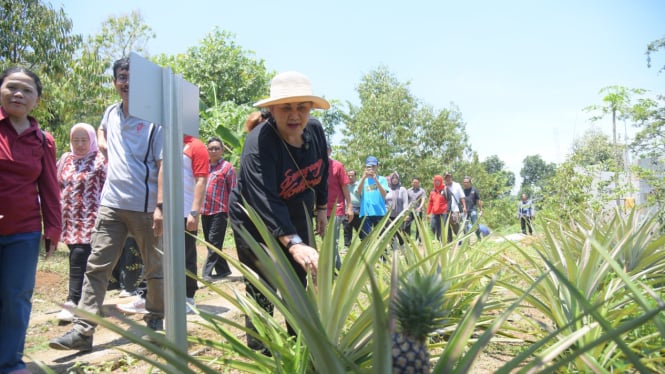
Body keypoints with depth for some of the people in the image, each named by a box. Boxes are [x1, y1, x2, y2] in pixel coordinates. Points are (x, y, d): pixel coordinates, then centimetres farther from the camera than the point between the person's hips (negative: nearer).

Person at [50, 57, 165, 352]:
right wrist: (107, 151, 15)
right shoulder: (111, 112, 11)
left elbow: (163, 166, -11)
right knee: (96, 266, 1)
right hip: (111, 204, 5)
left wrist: (160, 206, -19)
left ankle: (155, 320, 27)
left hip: (145, 206, -5)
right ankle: (83, 330, 5)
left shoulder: (153, 119, -7)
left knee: (154, 267, 9)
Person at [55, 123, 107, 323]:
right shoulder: (65, 159, 14)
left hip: (90, 219, -5)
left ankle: (73, 302, -11)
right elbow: (57, 186, 19)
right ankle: (85, 299, 19)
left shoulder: (100, 160, -3)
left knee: (79, 258, -12)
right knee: (77, 258, 8)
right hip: (69, 219, 5)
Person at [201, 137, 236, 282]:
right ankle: (223, 270, 20)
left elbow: (233, 192, -4)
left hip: (219, 211, -7)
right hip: (205, 211, 7)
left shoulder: (227, 167, -3)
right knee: (210, 243, 10)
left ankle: (207, 272, -5)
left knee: (214, 242, -8)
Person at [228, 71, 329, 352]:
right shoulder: (258, 144, -33)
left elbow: (321, 173, 8)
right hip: (253, 219, -6)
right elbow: (265, 202, -45)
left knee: (299, 284, 12)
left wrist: (321, 209, 11)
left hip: (295, 215, 6)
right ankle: (259, 351, 10)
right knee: (262, 289, -7)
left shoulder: (316, 133, -12)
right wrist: (294, 244, -56)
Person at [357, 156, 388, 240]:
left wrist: (376, 179, -17)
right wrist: (364, 178, -18)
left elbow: (384, 194, -8)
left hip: (379, 212, -1)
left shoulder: (382, 179, 7)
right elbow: (359, 192, -5)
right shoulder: (363, 180, 12)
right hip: (365, 212, 1)